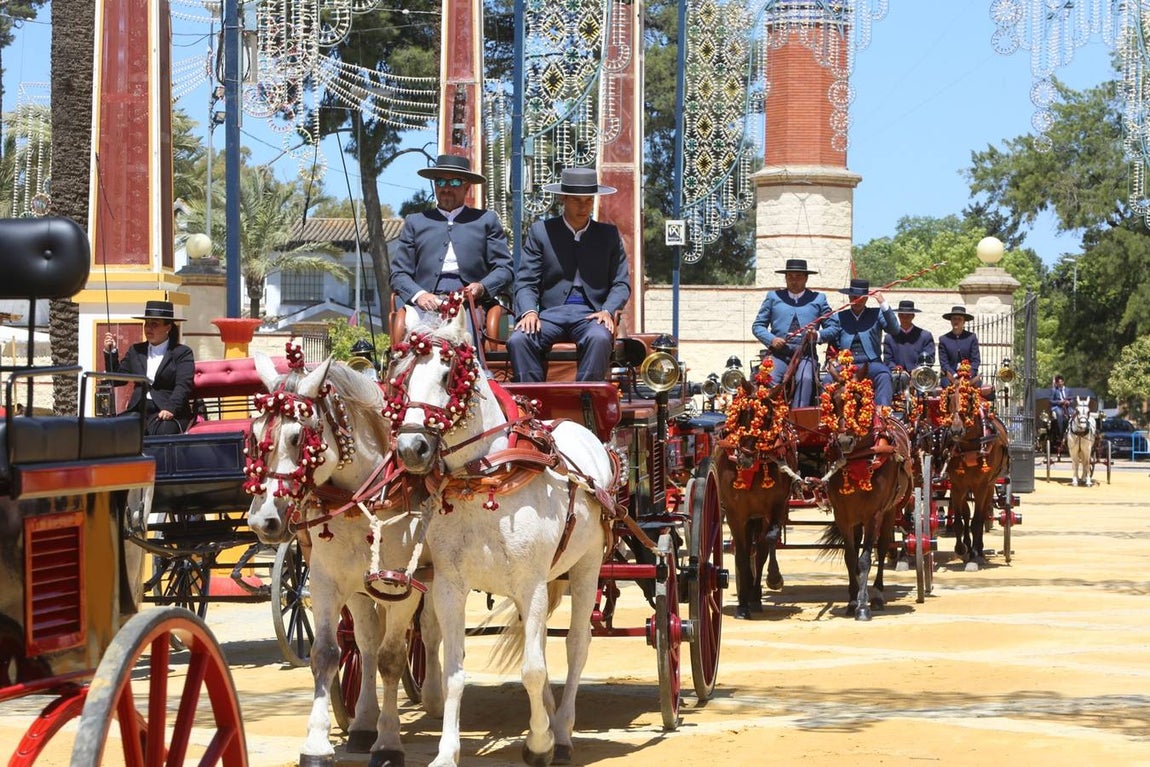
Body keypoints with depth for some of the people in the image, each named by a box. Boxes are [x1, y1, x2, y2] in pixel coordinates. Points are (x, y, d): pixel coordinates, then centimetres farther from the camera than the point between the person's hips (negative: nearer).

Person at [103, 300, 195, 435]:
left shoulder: (182, 353, 6)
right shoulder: (136, 351, 20)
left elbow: (183, 386, -7)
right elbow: (117, 380, 19)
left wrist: (170, 409, -23)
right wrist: (110, 352, 6)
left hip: (170, 414, -4)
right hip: (139, 411, 4)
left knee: (163, 431, -37)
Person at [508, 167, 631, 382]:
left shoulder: (609, 234, 15)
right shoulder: (540, 232, 13)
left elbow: (621, 283, 12)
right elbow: (526, 282, 7)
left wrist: (607, 311, -10)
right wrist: (529, 311, -14)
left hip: (591, 315, 0)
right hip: (550, 314, 0)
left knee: (599, 338, -36)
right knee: (518, 340, -31)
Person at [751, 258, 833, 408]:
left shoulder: (818, 299, 17)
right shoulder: (773, 297, 18)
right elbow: (758, 325, 17)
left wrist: (818, 335, -8)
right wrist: (771, 339, -3)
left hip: (806, 354, -1)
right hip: (779, 352, 1)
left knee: (805, 379, -31)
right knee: (770, 381, -28)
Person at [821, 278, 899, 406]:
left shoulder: (876, 314, 16)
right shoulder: (838, 317, 19)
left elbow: (894, 329, 0)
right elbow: (830, 332, 1)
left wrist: (883, 303, -9)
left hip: (871, 363, -1)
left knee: (884, 377, -33)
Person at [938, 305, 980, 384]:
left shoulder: (972, 337, 9)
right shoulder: (943, 339, 9)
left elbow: (975, 360, 6)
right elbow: (943, 363, 4)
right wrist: (955, 377, -11)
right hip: (950, 376, 0)